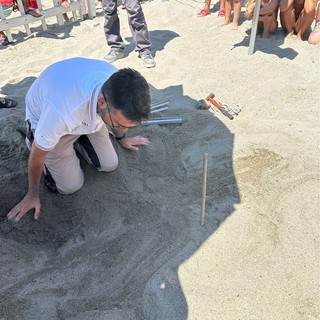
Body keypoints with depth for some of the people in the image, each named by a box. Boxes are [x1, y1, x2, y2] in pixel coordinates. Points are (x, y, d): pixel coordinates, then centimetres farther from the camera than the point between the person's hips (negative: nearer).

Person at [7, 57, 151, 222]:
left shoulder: (119, 84, -31)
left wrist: (122, 138, 17)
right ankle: (34, 138, 16)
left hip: (87, 115, 4)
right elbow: (37, 155, -25)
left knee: (109, 164, -3)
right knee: (70, 185, -6)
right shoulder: (61, 112, -46)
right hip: (45, 118, -4)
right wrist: (32, 195, -8)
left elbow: (119, 114, -2)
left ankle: (77, 138, 21)